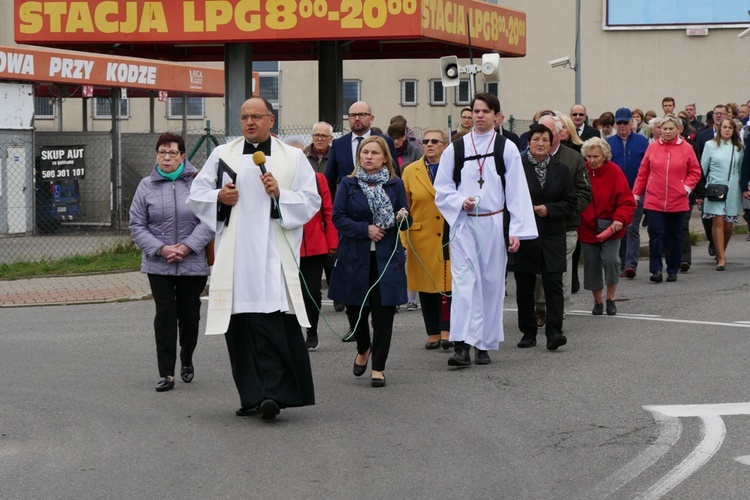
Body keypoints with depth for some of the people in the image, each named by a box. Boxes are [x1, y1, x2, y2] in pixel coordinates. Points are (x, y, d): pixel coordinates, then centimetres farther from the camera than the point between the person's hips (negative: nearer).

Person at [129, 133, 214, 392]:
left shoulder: (197, 182, -3)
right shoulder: (146, 186, 2)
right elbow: (137, 225, 3)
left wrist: (187, 247, -15)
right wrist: (161, 249, -10)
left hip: (193, 263, 0)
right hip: (158, 265, 0)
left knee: (190, 314, 11)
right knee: (165, 315, -5)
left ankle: (187, 361, 34)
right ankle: (166, 373, -2)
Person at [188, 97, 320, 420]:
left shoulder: (293, 158, 9)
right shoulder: (222, 155, 14)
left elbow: (311, 201, 5)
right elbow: (196, 195, 17)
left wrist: (279, 194, -10)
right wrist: (219, 197, -3)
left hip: (274, 256, -2)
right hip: (234, 257, 2)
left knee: (272, 324, -13)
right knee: (240, 327, 1)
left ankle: (272, 393, -16)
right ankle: (252, 397, 8)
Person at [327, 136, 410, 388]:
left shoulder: (395, 185, 7)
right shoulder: (348, 184, 4)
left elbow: (405, 220, 11)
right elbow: (337, 217, -1)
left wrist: (402, 218, -12)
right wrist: (365, 229, -12)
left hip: (387, 257, 0)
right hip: (355, 257, 0)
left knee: (383, 312, -4)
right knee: (355, 309, 5)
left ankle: (378, 367, 5)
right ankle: (363, 349, 36)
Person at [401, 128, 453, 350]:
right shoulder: (410, 172, 7)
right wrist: (403, 239, 1)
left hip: (451, 238, -2)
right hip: (422, 239, 2)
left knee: (449, 284, -7)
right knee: (426, 285, 5)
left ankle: (447, 332, -3)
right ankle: (433, 334, 14)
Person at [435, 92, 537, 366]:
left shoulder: (507, 149, 3)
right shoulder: (455, 148, 6)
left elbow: (517, 192, 0)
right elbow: (441, 189, 9)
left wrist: (517, 230, -6)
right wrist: (461, 202, -11)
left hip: (494, 224, 1)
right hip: (464, 224, 0)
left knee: (492, 282, 5)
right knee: (464, 281, -11)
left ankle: (485, 344, 15)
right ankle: (462, 345, -19)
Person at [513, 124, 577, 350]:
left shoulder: (561, 170, 7)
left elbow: (571, 202, 6)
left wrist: (549, 209, -9)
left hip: (552, 236, 1)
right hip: (524, 235, -1)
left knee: (553, 285, -8)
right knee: (525, 287, 6)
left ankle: (554, 332, -10)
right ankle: (528, 332, 18)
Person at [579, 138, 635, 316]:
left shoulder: (614, 172, -10)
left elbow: (627, 201, -8)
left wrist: (620, 219, -22)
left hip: (610, 228, -3)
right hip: (587, 228, 3)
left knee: (610, 260, -16)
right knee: (591, 265, 8)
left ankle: (611, 298, 5)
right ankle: (598, 301, 25)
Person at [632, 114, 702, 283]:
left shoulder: (686, 148, 0)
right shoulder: (652, 147, 1)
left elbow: (695, 172, 9)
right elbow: (643, 172, 6)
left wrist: (687, 187, -5)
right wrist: (636, 194, 6)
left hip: (677, 202, 1)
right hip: (654, 201, -1)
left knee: (675, 236, 9)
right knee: (656, 234, -7)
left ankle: (673, 271, 18)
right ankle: (656, 269, -4)